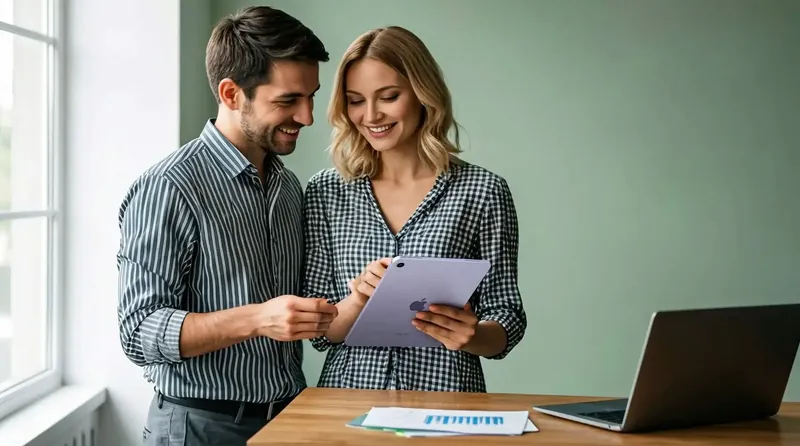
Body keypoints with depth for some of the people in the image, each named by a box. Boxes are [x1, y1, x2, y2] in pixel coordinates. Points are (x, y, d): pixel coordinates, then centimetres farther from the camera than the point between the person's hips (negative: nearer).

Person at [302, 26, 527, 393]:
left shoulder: (483, 192, -2)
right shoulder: (325, 192, 4)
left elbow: (507, 321, 2)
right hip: (348, 394, 2)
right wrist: (358, 300, -15)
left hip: (445, 398, -1)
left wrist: (472, 335, -18)